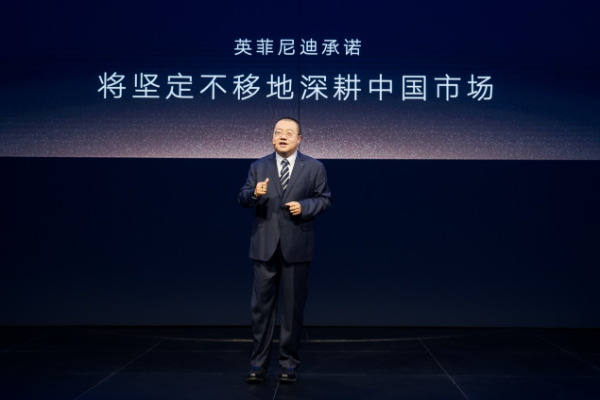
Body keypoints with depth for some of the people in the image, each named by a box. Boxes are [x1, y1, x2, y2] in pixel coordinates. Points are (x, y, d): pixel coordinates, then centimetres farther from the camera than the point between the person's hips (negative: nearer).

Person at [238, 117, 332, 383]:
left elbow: (324, 199, 4)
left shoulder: (314, 168, 4)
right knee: (261, 305, 4)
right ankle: (259, 363, 13)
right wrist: (254, 193, -20)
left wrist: (304, 207, -14)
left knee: (293, 306, 6)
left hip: (297, 247, -1)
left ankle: (289, 363, 19)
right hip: (265, 246, 1)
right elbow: (242, 198, 2)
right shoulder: (258, 166, 8)